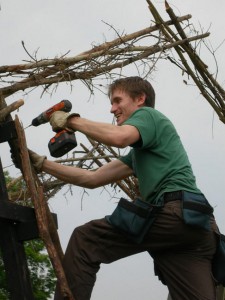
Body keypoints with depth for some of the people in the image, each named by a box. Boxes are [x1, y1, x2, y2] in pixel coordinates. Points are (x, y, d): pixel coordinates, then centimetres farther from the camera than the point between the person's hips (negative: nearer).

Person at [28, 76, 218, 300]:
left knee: (84, 240, -4)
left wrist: (71, 120, 0)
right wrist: (41, 163, 30)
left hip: (177, 211, -9)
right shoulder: (140, 152, 36)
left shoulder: (147, 115, 11)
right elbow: (92, 179, 33)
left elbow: (118, 137, -13)